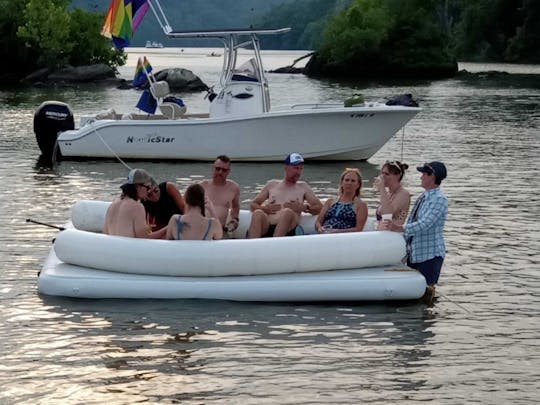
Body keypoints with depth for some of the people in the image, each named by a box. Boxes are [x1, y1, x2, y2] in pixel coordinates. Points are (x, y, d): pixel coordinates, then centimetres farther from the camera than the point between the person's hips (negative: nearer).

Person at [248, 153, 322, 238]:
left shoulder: (303, 187, 24)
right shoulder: (272, 184, 26)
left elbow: (319, 208, 17)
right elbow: (253, 205, 25)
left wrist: (304, 207, -2)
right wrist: (263, 208, 2)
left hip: (287, 230, -1)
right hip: (266, 227, 1)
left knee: (287, 212, -35)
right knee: (258, 213, -32)